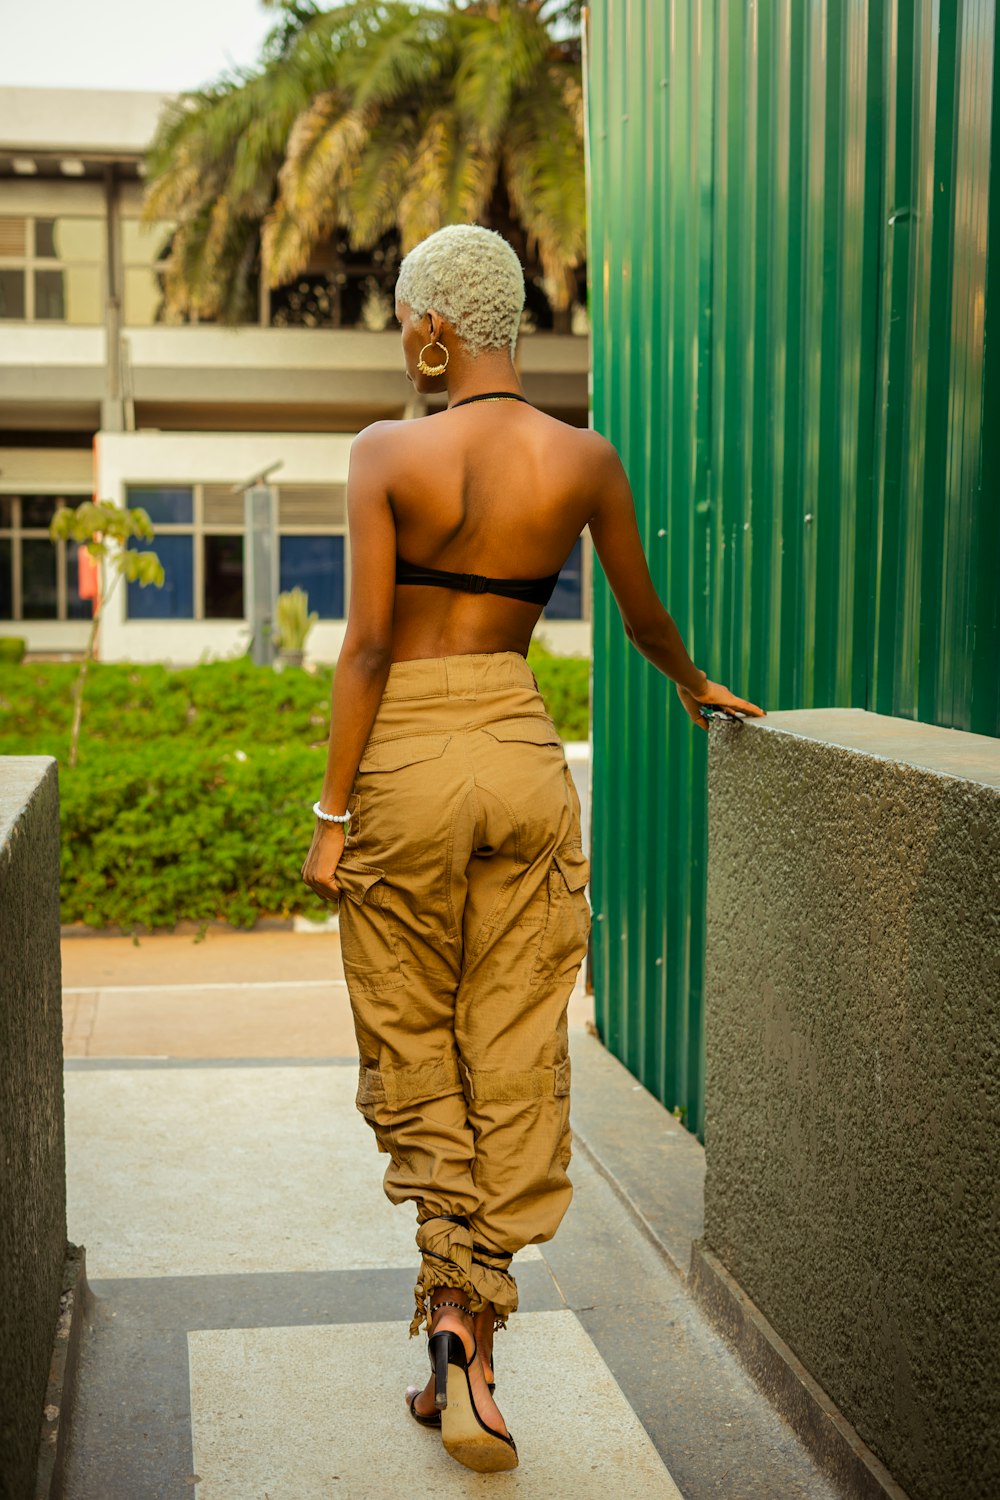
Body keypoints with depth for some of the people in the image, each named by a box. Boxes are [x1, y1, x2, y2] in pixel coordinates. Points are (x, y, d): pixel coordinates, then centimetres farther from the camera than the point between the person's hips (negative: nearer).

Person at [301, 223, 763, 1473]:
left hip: (406, 759, -2)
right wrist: (696, 687, 36)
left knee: (411, 1049, 15)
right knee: (513, 1060, 8)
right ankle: (469, 1362, 12)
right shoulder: (584, 462, 2)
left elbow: (366, 643, -10)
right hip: (522, 755, 2)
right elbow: (645, 618, 16)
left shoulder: (387, 454, -7)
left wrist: (332, 812, -4)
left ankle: (449, 1301, 5)